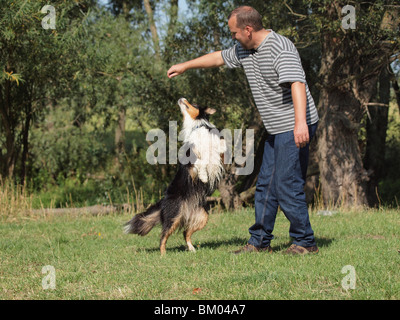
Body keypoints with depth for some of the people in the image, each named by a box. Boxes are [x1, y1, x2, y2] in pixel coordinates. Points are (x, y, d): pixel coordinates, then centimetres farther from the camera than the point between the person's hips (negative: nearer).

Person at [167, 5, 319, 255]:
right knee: (266, 185, 12)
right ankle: (260, 242, 19)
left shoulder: (280, 49, -19)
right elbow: (219, 58, 30)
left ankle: (305, 243, -2)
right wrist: (185, 66, 38)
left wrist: (300, 123, -43)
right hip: (277, 131, 10)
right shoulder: (245, 50, 12)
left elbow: (297, 84, -31)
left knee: (287, 187, -11)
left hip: (296, 130, -10)